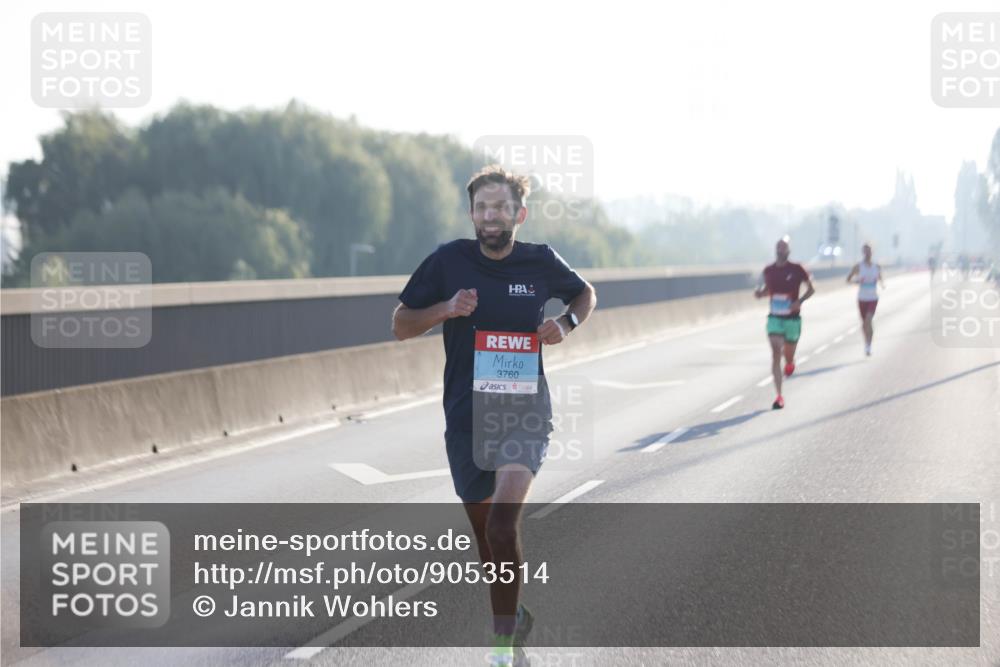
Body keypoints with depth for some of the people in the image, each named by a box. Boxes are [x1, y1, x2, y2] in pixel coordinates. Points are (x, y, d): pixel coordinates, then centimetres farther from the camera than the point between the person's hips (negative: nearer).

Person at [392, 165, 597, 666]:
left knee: (503, 522, -23)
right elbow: (400, 326, 3)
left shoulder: (541, 262, -1)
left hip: (524, 408, -2)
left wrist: (567, 323, -1)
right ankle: (514, 617, 37)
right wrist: (445, 309, -15)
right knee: (484, 530, 13)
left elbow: (585, 294, 20)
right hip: (465, 413, 2)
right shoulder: (448, 261, -2)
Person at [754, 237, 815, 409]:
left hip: (792, 318, -1)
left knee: (788, 355, 12)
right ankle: (779, 397, -12)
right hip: (774, 318, 1)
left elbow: (811, 289, 2)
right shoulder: (768, 270, 1)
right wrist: (760, 292, -7)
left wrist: (800, 301, -15)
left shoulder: (797, 270, -7)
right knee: (776, 354, -13)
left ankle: (790, 362, 54)